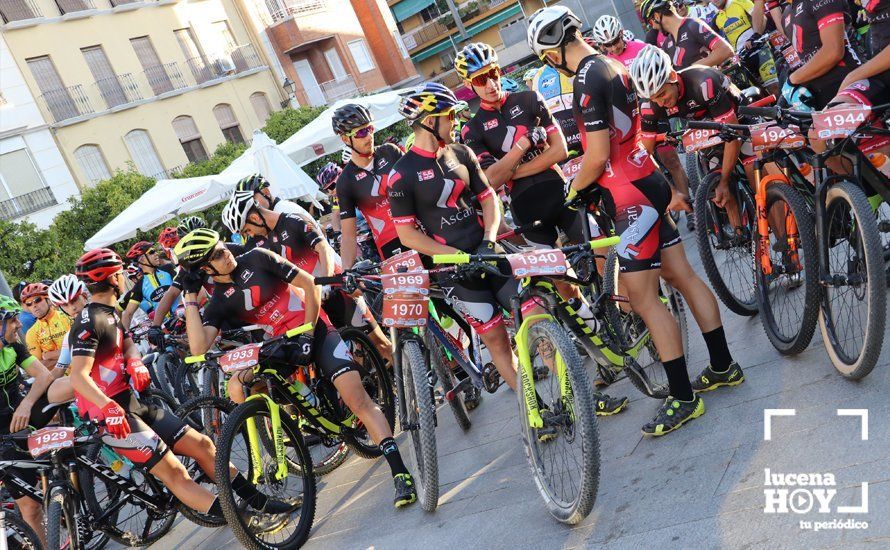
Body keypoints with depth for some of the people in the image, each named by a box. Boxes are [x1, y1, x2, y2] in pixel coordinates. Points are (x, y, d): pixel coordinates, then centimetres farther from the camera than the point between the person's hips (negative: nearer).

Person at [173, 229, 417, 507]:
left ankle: (400, 472, -18)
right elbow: (198, 348, -18)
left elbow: (309, 284, -5)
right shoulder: (218, 303, -2)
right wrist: (190, 297, -16)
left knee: (358, 400, -18)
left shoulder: (256, 259, -7)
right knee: (236, 388, -21)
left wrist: (307, 333, -11)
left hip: (314, 330, -3)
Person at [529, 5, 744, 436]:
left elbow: (597, 157, -21)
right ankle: (723, 365, 27)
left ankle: (683, 398, 4)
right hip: (649, 183, 10)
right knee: (683, 276, 16)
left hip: (631, 196, -10)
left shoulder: (587, 81, -19)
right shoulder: (612, 65, 11)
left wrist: (573, 190, -3)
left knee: (643, 300, -4)